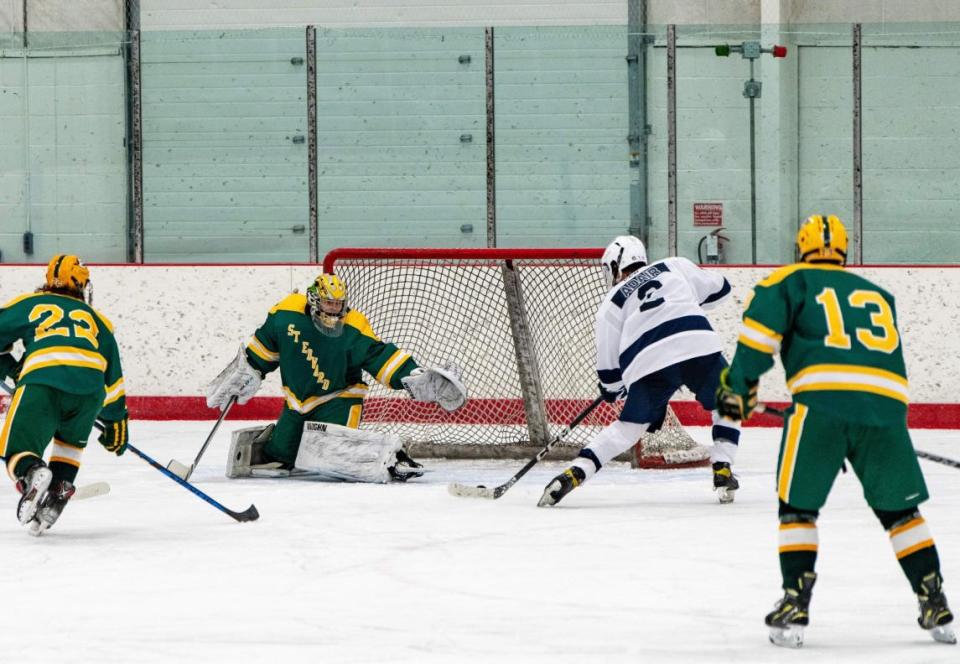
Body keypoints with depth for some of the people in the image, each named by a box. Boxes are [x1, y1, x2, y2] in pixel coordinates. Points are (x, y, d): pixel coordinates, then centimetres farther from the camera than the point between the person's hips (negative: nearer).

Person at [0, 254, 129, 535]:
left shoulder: (29, 304, 27)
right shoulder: (97, 320, 33)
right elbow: (112, 377, 33)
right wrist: (115, 421, 42)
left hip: (41, 382, -3)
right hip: (90, 388, 3)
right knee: (70, 439, 32)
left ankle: (32, 473, -31)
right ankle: (59, 488, 11)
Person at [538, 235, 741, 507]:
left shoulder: (611, 303, 23)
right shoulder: (674, 266, 25)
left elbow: (608, 365, 23)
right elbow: (719, 288, 35)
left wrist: (612, 390, 41)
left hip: (649, 363, 0)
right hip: (698, 346, 0)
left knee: (629, 427, 14)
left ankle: (575, 473, 1)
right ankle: (722, 471, 6)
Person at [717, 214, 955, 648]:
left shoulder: (790, 281, 17)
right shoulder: (878, 295, 31)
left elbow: (761, 327, 0)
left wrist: (739, 384, 2)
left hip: (821, 400, -3)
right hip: (887, 401, 3)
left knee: (798, 506, 9)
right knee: (899, 508, 17)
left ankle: (795, 606, 0)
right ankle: (936, 608, 14)